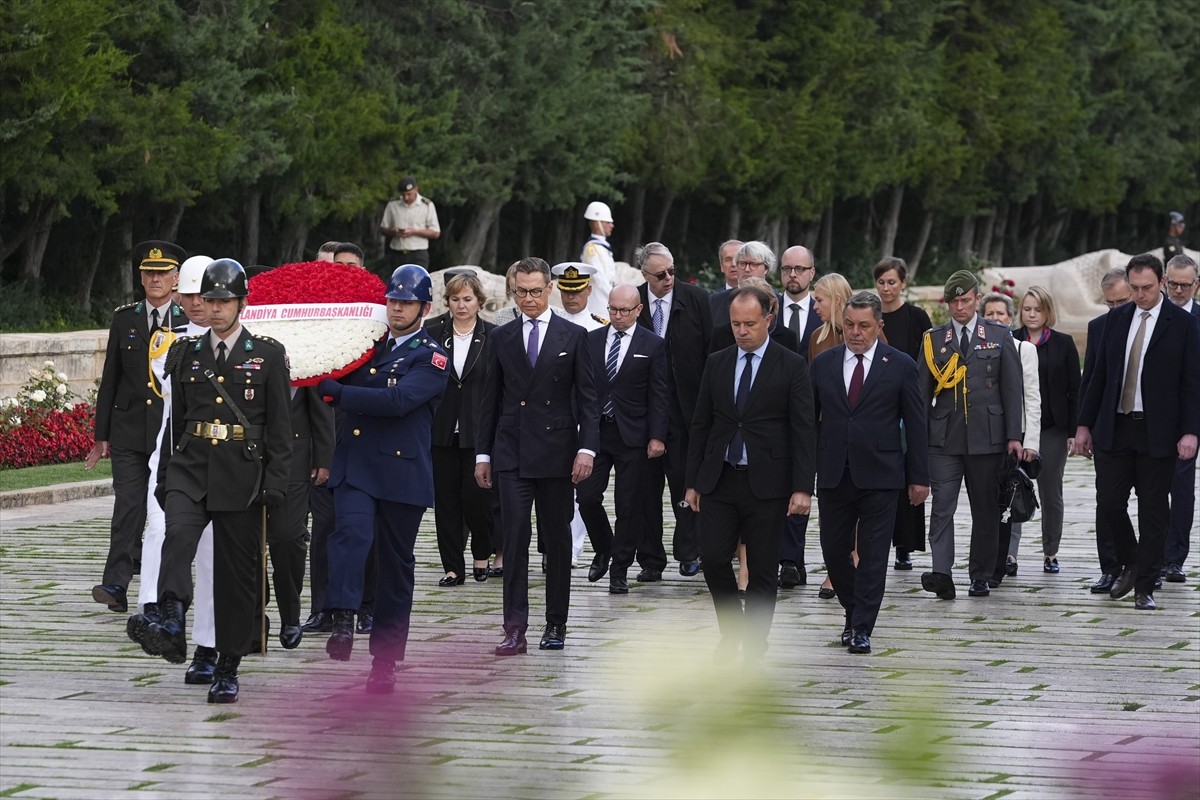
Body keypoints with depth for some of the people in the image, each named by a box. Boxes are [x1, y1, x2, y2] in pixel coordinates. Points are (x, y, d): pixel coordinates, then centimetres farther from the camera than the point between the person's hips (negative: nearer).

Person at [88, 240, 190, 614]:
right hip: (129, 433, 1)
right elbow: (110, 380, 10)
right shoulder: (124, 320, 8)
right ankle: (116, 585, -12)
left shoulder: (191, 322, 2)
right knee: (128, 507, -8)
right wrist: (101, 435, 6)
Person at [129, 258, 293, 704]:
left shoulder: (268, 355, 4)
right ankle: (172, 627, -42)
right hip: (191, 467, 1)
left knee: (237, 573, 3)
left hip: (242, 475, -1)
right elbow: (175, 420, 16)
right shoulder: (185, 353, 12)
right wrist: (165, 479, 14)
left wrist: (275, 485, -6)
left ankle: (228, 669, 12)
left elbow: (280, 426, 2)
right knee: (178, 535, -28)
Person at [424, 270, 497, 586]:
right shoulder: (432, 332, 4)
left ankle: (483, 555, 20)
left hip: (479, 431, -2)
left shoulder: (493, 336, 0)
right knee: (445, 498, 4)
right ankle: (453, 568, 12)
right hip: (442, 429, 2)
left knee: (477, 495, -5)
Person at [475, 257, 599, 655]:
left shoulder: (573, 336, 2)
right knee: (514, 536, -8)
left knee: (557, 539, 6)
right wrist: (482, 453, 8)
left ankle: (556, 624, 15)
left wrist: (586, 448, -9)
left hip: (557, 452, -1)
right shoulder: (502, 338, 9)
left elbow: (587, 398, 1)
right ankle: (515, 628, -11)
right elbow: (490, 400, 12)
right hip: (512, 454, 1)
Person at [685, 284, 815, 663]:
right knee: (713, 558, -6)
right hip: (719, 479, 3)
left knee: (762, 571, 1)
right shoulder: (717, 364, 9)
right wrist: (693, 481, 7)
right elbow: (701, 425, 12)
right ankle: (732, 629, 18)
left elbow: (803, 430, -5)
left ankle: (752, 654, 9)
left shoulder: (791, 366, -3)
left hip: (766, 483, -3)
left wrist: (802, 487, -13)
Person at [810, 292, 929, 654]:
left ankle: (862, 628, 1)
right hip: (833, 475, 3)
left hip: (879, 475, -3)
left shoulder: (900, 366, 0)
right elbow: (810, 418, 10)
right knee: (834, 549, 7)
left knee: (873, 554, -2)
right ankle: (854, 611, 28)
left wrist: (919, 477, -2)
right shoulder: (823, 363, 7)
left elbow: (915, 425, 1)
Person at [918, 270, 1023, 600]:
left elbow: (1012, 388, 4)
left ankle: (980, 576, 15)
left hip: (986, 435, 0)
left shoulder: (999, 336, 6)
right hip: (944, 437, 0)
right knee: (942, 506, -11)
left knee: (986, 508, 5)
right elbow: (922, 391, 9)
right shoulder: (933, 339, 9)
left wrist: (1014, 435, -3)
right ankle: (941, 574, -19)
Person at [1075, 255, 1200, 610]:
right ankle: (1130, 565, 25)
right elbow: (1100, 376, 12)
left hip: (1157, 432, -3)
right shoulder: (1116, 319, 9)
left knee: (1153, 512, 1)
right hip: (1114, 428, 3)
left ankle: (1144, 588, 8)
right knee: (1108, 503, 1)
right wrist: (1085, 424, 9)